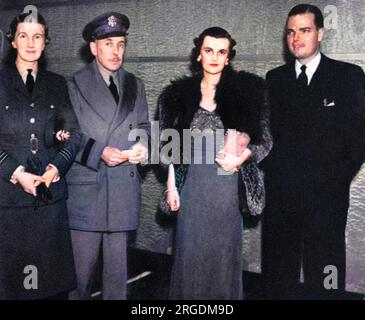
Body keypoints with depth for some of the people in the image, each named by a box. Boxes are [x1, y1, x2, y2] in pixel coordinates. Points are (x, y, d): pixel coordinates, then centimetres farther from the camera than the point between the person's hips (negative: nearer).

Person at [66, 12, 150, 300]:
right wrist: (100, 153, -18)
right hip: (86, 185, -3)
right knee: (82, 263, 2)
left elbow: (143, 125, 17)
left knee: (118, 263, 11)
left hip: (124, 187, 4)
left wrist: (142, 145, -6)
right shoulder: (75, 84, 0)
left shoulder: (134, 85, 14)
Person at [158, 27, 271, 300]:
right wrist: (171, 186, 3)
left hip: (228, 184, -1)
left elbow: (265, 139, 1)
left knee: (225, 250, 8)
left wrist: (241, 157, -16)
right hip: (193, 184, 1)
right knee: (191, 249, 7)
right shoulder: (180, 94, 4)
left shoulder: (246, 90, -1)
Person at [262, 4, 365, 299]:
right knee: (278, 274, 11)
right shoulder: (275, 78, 11)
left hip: (325, 196, -3)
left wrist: (339, 178, -6)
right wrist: (270, 171, -1)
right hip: (279, 194, 3)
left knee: (323, 280, 2)